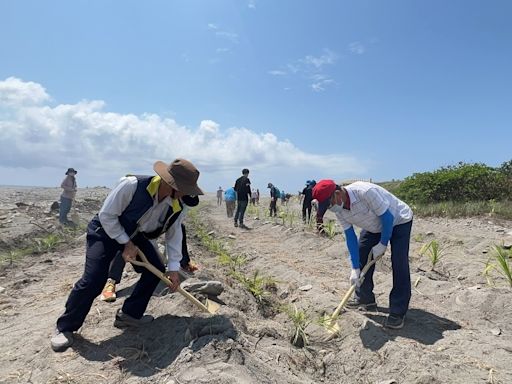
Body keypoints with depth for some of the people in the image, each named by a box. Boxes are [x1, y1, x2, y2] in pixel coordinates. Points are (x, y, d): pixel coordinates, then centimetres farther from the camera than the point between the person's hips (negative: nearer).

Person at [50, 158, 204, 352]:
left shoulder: (177, 206, -18)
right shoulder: (132, 185, -36)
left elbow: (174, 235, -4)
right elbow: (106, 215, -26)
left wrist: (173, 268, -8)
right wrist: (126, 243, -23)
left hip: (135, 235, 6)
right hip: (106, 230, -6)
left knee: (156, 270, -1)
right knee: (93, 280, -16)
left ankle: (130, 314, 17)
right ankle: (65, 327, 8)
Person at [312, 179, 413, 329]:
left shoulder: (365, 192, -39)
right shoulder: (338, 210, -16)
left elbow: (387, 217, -29)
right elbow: (350, 237, -11)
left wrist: (383, 244, -19)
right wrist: (355, 268, -13)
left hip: (398, 220, -7)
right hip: (374, 226, 7)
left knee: (399, 264, -16)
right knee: (361, 257, 3)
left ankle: (397, 312, -7)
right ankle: (365, 300, 19)